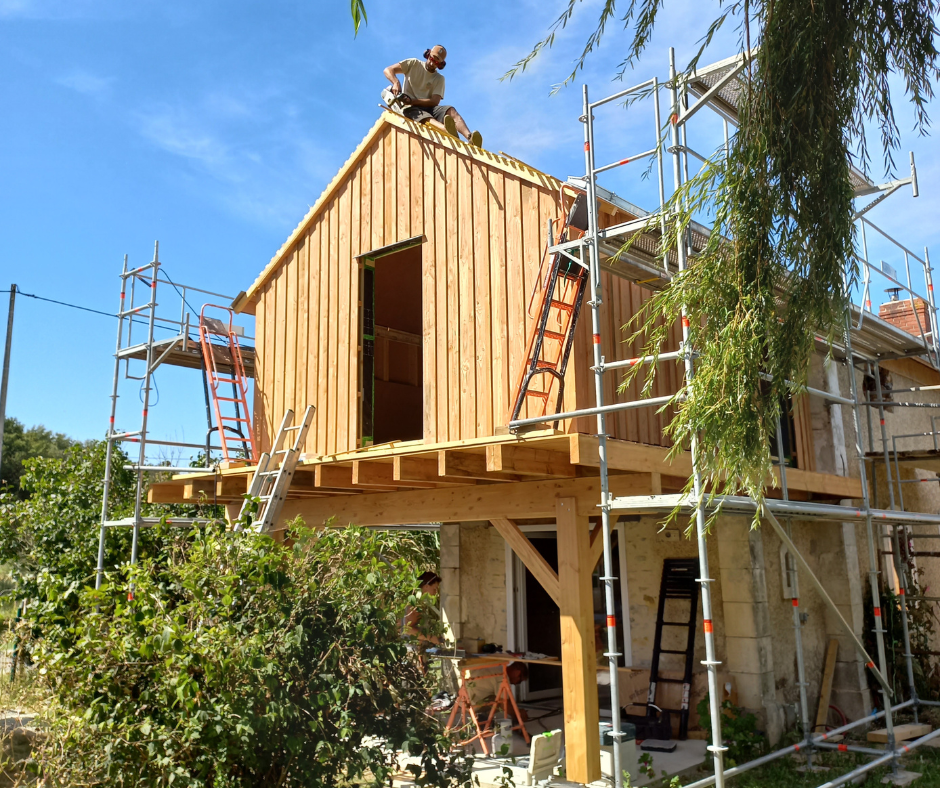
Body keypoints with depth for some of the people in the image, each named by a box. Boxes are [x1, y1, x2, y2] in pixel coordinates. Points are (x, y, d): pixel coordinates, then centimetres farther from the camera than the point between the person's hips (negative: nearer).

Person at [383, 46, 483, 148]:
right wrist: (396, 83, -22)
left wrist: (412, 100, -17)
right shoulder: (414, 64, 12)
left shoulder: (439, 79, 15)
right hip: (411, 109, -3)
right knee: (426, 118, -37)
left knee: (451, 111, -26)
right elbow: (388, 70, 2)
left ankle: (470, 137, -51)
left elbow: (435, 101, -2)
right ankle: (447, 129, -70)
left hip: (429, 108, 3)